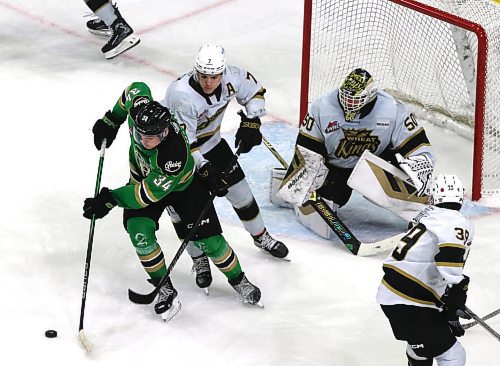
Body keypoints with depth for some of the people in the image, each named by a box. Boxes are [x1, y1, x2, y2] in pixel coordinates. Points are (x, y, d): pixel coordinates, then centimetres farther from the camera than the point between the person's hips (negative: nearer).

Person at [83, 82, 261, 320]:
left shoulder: (175, 155, -45)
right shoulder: (139, 110, -32)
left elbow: (149, 193, -37)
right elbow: (137, 89, -7)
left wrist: (110, 199, -35)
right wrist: (111, 121, -1)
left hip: (184, 186, -5)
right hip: (142, 176, 5)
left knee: (208, 239, -4)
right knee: (140, 232, -17)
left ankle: (238, 280, 24)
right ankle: (165, 289, -1)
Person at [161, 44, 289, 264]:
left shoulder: (232, 77, -21)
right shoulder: (182, 95, -37)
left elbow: (254, 92, 1)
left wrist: (251, 122, -14)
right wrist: (205, 170, -38)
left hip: (210, 141, 5)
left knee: (239, 189, 13)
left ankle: (261, 236, 36)